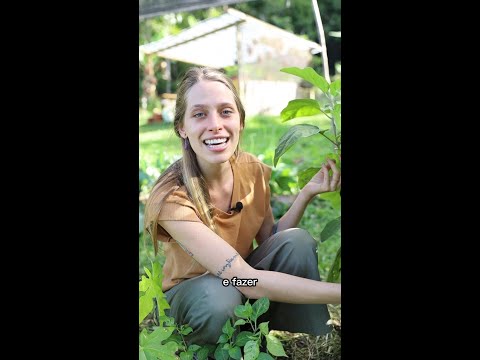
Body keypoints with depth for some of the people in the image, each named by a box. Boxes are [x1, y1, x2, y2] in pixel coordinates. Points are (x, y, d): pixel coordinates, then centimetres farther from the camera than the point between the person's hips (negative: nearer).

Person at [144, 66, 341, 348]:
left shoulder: (254, 171, -13)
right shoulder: (171, 198, -30)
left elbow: (270, 242, -3)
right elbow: (247, 280, -36)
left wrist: (307, 194, -18)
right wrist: (338, 292, -39)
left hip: (243, 278, 5)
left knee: (298, 241, -21)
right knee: (219, 295, -37)